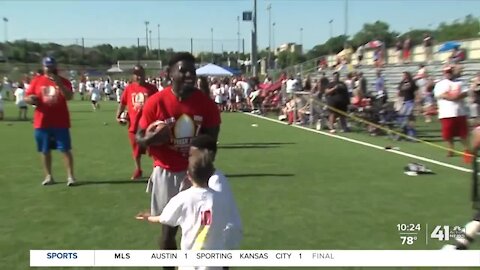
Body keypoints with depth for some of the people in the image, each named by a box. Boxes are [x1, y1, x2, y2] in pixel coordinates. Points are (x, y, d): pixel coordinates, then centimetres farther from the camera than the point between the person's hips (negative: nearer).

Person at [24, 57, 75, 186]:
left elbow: (69, 97, -13)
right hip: (42, 122, 2)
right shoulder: (37, 81, 6)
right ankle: (48, 176, 21)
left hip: (60, 122, -2)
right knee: (45, 151, 9)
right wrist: (30, 99, -15)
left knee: (66, 149, -2)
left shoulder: (63, 81, 1)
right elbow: (27, 97, 8)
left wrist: (59, 84, -25)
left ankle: (70, 176, 4)